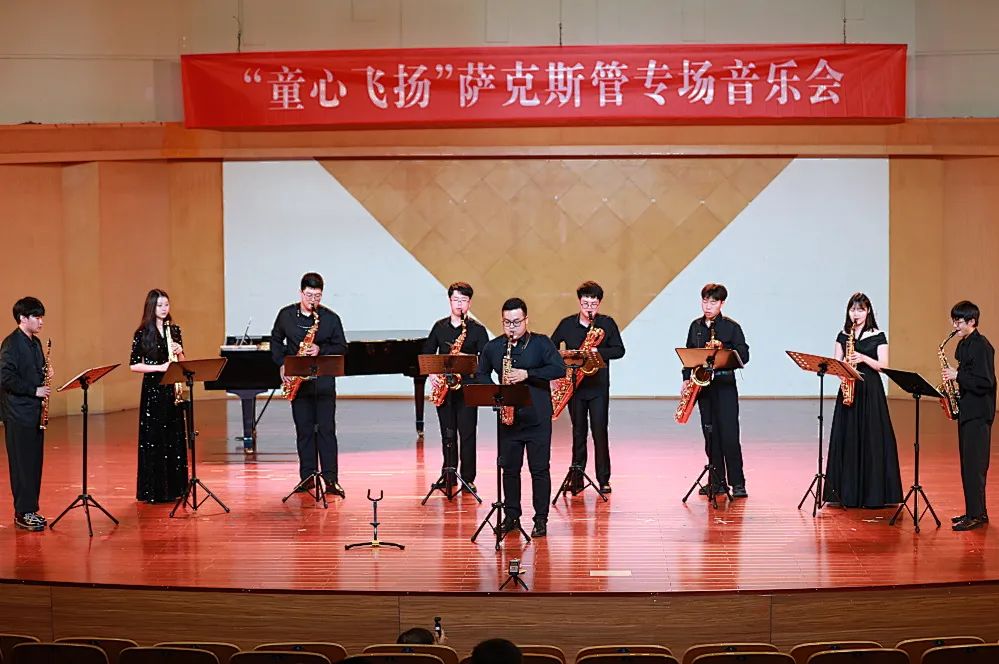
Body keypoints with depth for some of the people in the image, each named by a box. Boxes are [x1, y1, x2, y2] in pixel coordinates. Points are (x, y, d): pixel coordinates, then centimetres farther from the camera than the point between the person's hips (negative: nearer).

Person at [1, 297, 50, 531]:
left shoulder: (35, 343, 14)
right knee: (22, 463, -5)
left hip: (34, 411, 8)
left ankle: (30, 509, 18)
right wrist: (34, 390, -18)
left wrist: (45, 376, 3)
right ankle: (23, 513, 0)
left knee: (34, 462, 10)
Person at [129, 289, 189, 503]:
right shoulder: (142, 333, -5)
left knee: (175, 437, 7)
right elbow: (134, 365, -9)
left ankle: (174, 487, 15)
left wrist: (179, 353, -8)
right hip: (152, 389, -5)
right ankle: (154, 491, 4)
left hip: (172, 389, 5)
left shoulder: (174, 330, 8)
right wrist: (159, 367, -18)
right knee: (153, 439, -2)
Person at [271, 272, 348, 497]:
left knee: (326, 429, -4)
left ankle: (331, 479, -2)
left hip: (323, 382, -2)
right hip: (297, 380, 2)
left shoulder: (331, 318, -2)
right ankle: (307, 477, 12)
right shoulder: (286, 315, 4)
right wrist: (282, 365, 0)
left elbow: (342, 347, 2)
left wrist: (320, 350, -16)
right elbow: (276, 340, 14)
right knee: (304, 430, 6)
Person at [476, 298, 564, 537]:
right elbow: (482, 374, 19)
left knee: (540, 469, -1)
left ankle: (541, 519, 5)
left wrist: (527, 374, -18)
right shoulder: (493, 347, 8)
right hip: (508, 417, 3)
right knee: (509, 468, 7)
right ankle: (511, 516, 18)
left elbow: (560, 368, -11)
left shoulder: (541, 343, -1)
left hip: (537, 418, -3)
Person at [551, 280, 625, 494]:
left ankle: (604, 479, 0)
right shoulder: (567, 324, 5)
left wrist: (598, 351, -16)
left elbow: (619, 350, 0)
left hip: (598, 386, -1)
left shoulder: (607, 323, 3)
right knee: (578, 431, 6)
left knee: (599, 431, -6)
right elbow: (551, 348, 13)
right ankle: (577, 478, 11)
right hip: (574, 385, 1)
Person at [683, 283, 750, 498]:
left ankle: (737, 483, -6)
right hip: (702, 384, 5)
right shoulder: (695, 326, 12)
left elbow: (743, 356, -4)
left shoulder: (732, 327, -2)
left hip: (725, 385, -5)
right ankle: (717, 482, 12)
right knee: (710, 435, 6)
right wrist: (686, 379, 7)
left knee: (729, 435, -9)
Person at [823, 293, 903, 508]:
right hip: (848, 388, 4)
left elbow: (883, 366, -5)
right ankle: (846, 492, 8)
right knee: (846, 439, 2)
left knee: (871, 439, -6)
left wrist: (863, 358, -18)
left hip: (870, 391, -3)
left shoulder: (878, 336, 1)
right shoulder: (843, 336, 12)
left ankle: (873, 493, -2)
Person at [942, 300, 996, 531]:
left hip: (978, 413, -10)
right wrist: (954, 377, 5)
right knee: (968, 463, 12)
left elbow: (986, 382, -20)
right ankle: (975, 512, 18)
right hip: (966, 410, 10)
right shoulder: (963, 345, 13)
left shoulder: (982, 347, -15)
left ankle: (976, 515, -5)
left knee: (974, 464, -8)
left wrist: (957, 376, -19)